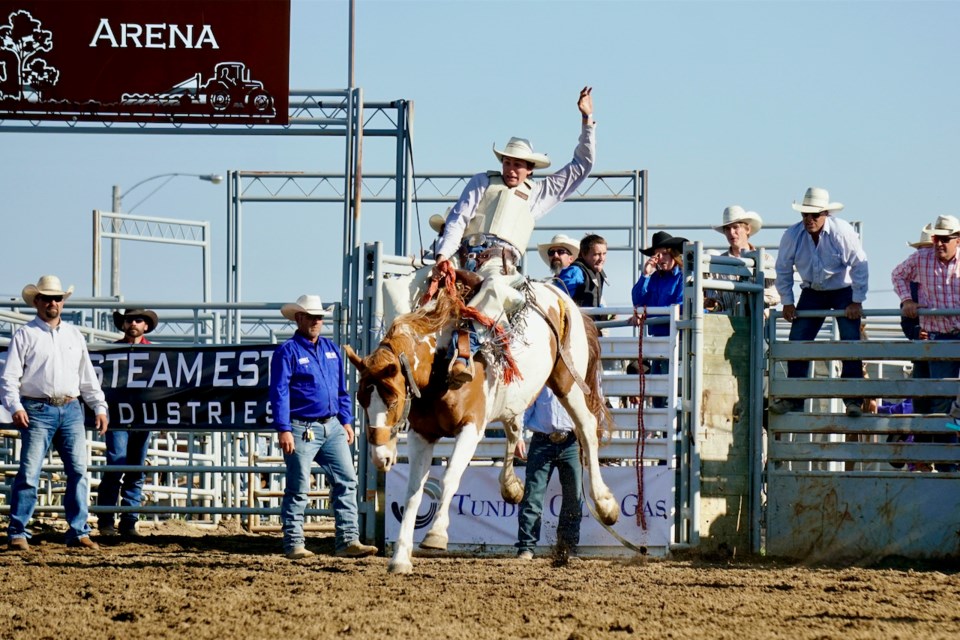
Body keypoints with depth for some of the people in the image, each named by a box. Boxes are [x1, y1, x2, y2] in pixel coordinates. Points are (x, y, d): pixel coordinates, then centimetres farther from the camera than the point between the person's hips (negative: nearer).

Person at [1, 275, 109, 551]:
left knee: (78, 471, 1)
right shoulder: (25, 335, 2)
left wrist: (100, 407, 13)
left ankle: (78, 532, 6)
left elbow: (88, 377, 21)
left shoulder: (74, 335, 16)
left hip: (71, 410, 4)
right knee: (29, 472, -8)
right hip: (38, 410, -4)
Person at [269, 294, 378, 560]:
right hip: (301, 429, -6)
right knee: (298, 489, -1)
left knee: (346, 481, 0)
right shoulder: (287, 352, -6)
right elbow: (279, 393, -11)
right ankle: (293, 544, 5)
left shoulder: (331, 350, 14)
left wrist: (346, 421, 15)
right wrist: (283, 430, -17)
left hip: (332, 428, 6)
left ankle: (348, 540, 0)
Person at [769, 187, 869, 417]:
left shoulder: (842, 232, -21)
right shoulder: (792, 235, -13)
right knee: (797, 342, -5)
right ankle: (793, 398, 0)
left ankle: (853, 400, -13)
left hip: (843, 290, -3)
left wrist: (856, 302, -16)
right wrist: (787, 302, -2)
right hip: (812, 292, 3)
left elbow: (859, 267, -14)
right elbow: (783, 269, 1)